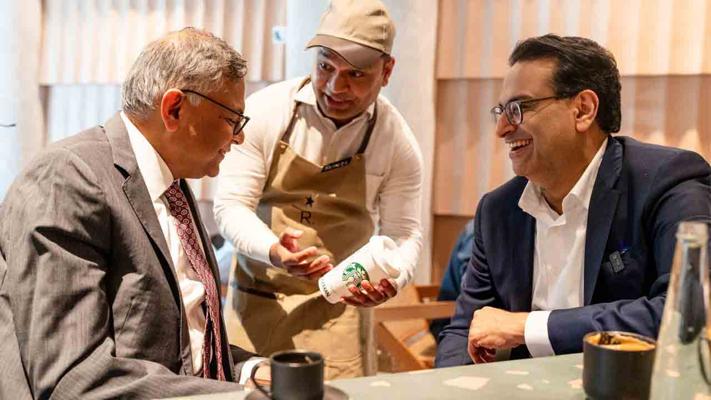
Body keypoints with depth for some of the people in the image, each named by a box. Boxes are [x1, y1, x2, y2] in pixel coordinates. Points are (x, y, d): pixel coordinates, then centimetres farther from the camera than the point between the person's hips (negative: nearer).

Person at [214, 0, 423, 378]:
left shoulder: (398, 141, -8)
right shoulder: (265, 110, -12)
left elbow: (403, 233, 0)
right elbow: (230, 205, -9)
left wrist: (390, 279, -23)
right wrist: (274, 251, -29)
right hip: (257, 300, 0)